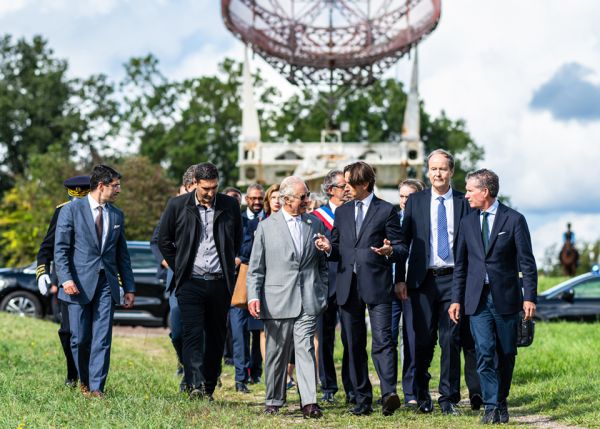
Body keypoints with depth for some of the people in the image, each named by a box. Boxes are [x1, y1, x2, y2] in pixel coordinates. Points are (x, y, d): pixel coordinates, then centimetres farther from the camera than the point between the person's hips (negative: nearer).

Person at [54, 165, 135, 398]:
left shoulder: (117, 215, 14)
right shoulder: (72, 210, -1)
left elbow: (122, 255, 17)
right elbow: (60, 248, -4)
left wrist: (129, 288, 12)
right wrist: (66, 279, -17)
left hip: (106, 284, 3)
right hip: (80, 283, -3)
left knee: (103, 338, -5)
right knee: (80, 338, 1)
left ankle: (96, 387, -3)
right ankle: (84, 380, 21)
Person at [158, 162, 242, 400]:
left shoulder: (230, 206, 4)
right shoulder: (178, 206, 0)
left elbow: (237, 240, 19)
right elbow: (163, 240, 10)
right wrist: (179, 268, 6)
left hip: (220, 282, 2)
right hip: (190, 282, -2)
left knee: (216, 337, 7)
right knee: (193, 335, -13)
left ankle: (208, 388, 15)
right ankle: (195, 386, -22)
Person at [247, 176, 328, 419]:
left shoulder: (315, 225, 12)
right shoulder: (266, 227, 6)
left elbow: (323, 264, 18)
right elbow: (255, 268, 5)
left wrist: (323, 295, 10)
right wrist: (253, 296, -5)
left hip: (307, 301, 1)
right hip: (277, 301, -1)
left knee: (305, 349, -9)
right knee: (277, 353, 5)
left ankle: (309, 403, -13)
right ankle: (274, 401, 16)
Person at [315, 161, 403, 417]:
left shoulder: (386, 211, 3)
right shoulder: (342, 212, 17)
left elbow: (398, 246, 2)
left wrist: (389, 251, -21)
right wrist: (329, 248, -3)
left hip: (376, 285, -5)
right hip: (348, 286, 5)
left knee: (382, 340, -15)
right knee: (355, 345, 7)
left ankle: (389, 394, -22)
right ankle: (362, 400, 11)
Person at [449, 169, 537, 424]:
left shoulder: (514, 220, -2)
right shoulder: (467, 223, 10)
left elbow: (527, 262, -3)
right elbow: (461, 265, 14)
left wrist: (530, 297, -10)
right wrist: (456, 299, 8)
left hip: (506, 298, -2)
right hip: (477, 298, 2)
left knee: (506, 355, 5)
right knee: (485, 353, -8)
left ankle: (501, 402, 19)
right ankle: (491, 407, -7)